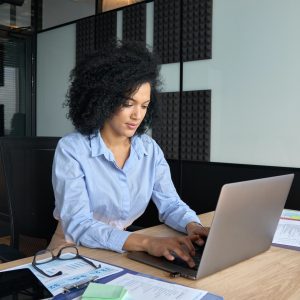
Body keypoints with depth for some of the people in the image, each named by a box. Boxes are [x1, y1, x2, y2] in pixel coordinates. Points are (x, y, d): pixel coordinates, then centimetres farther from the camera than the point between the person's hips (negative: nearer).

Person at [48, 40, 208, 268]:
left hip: (123, 252, 4)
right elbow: (77, 225, -25)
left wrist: (193, 227, -23)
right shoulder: (71, 150, -17)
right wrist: (146, 242, -38)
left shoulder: (150, 149, -2)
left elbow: (171, 204, 0)